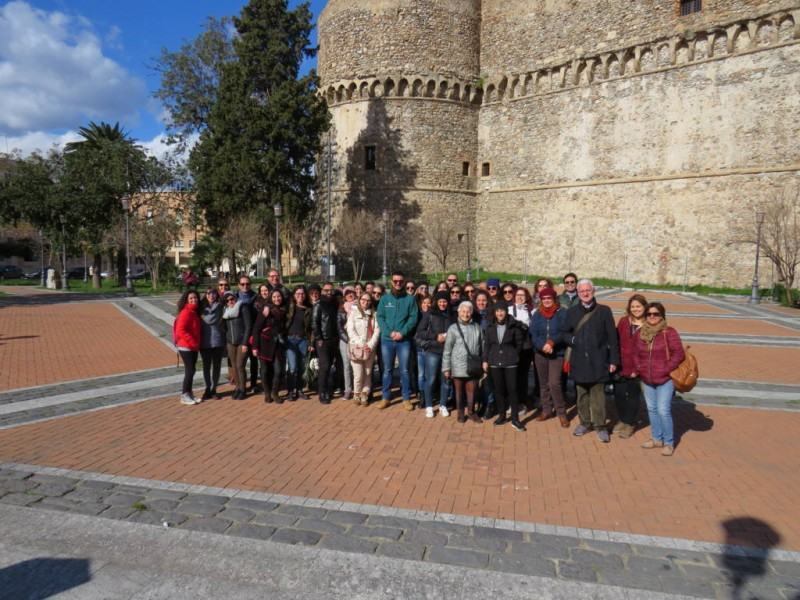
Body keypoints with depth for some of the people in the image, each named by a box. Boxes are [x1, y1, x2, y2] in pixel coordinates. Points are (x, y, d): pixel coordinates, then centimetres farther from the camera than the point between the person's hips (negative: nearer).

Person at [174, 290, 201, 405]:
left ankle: (189, 394, 20)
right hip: (186, 347, -9)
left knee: (191, 370, 12)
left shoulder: (195, 312, 11)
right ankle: (184, 396, 5)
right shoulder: (185, 312, -16)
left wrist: (196, 344, 10)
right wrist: (192, 342, -21)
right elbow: (180, 330, -23)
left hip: (193, 347, 9)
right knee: (190, 370, -5)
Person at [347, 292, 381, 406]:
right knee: (358, 375, -6)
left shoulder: (374, 314, 12)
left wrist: (370, 345, -9)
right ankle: (357, 395, 15)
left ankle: (364, 395, 19)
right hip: (356, 348, -3)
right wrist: (361, 344, -13)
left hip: (370, 348, 3)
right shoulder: (353, 312, 4)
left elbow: (377, 331, 4)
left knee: (368, 374, 4)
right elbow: (350, 330, -5)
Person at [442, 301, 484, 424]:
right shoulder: (453, 328, -4)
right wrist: (446, 368, -5)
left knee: (472, 391, 9)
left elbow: (482, 347, 10)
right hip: (458, 366, -2)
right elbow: (447, 350, -3)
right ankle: (460, 413, 25)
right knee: (459, 391, 10)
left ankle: (471, 412, 28)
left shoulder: (477, 327, 4)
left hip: (473, 366, 2)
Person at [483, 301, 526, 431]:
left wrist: (513, 355, 2)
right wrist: (485, 360, 3)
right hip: (495, 362, 2)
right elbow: (486, 344, 6)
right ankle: (502, 415, 20)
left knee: (512, 389, -3)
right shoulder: (490, 327, 3)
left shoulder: (513, 326, -3)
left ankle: (515, 419, 3)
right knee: (498, 390, 8)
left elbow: (519, 343, 5)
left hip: (510, 362, -2)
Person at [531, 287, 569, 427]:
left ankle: (561, 412, 2)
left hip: (557, 353, -4)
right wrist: (543, 345, -20)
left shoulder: (561, 313, -4)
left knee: (554, 383, -12)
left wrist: (552, 342, -26)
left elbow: (564, 332, -12)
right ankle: (546, 410, 23)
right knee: (543, 383, 11)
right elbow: (533, 334, -3)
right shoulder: (537, 314, 5)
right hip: (540, 353, 4)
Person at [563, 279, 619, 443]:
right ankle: (585, 422, 25)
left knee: (598, 394, 3)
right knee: (582, 394, 12)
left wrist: (613, 360, -3)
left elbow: (612, 337, 0)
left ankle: (600, 426, 15)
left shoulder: (604, 311, 1)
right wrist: (572, 340, -9)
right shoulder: (572, 312, 6)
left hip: (598, 361, -2)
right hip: (579, 360, 2)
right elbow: (565, 333, 13)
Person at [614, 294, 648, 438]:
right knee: (619, 394, 11)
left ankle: (630, 423, 30)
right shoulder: (623, 321, 1)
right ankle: (622, 420, 33)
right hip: (620, 366, 3)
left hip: (636, 369, -3)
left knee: (633, 395, 12)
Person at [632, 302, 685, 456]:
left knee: (663, 410, -7)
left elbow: (679, 354, -13)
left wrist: (667, 369, -16)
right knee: (652, 409, 14)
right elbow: (637, 354, 14)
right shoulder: (641, 333, 5)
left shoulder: (669, 332, -11)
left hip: (665, 380, -5)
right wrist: (639, 368, 2)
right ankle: (656, 438, 29)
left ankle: (669, 443, 10)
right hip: (647, 380, 6)